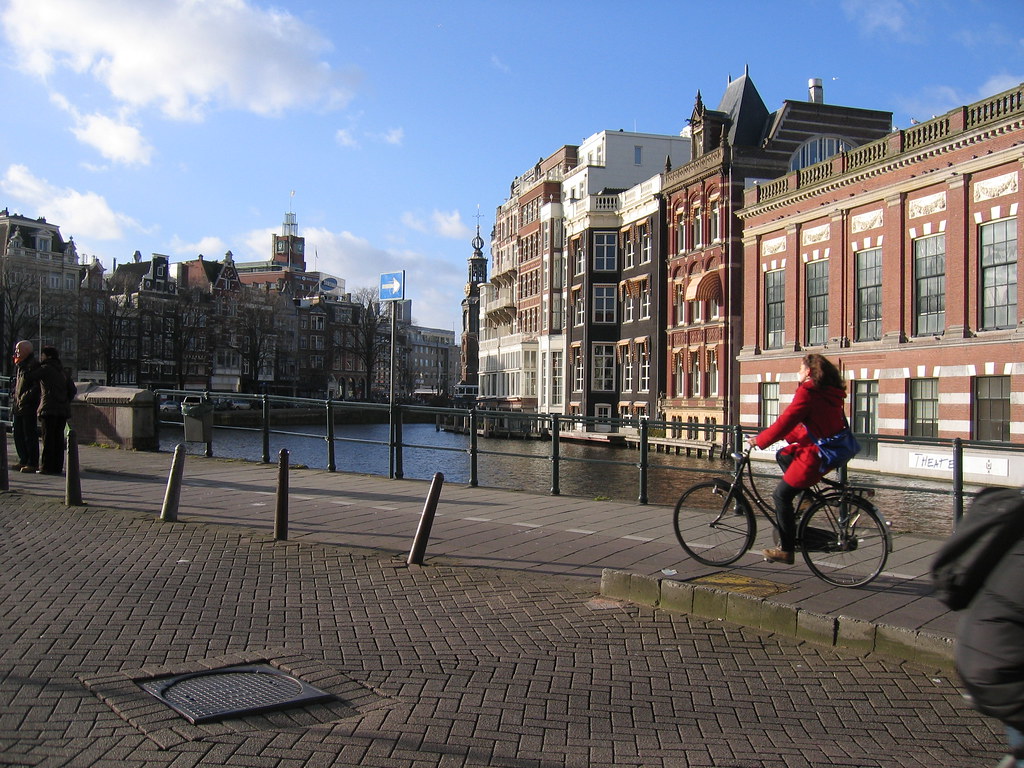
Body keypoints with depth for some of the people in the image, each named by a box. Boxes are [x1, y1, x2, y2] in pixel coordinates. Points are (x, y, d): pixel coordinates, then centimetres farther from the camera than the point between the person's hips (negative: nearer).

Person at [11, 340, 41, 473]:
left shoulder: (34, 365, -10)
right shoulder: (19, 366, 18)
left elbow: (36, 386, -16)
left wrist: (25, 398, -21)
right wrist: (14, 401, 16)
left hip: (28, 407, -9)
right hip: (18, 406, 9)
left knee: (30, 434, -6)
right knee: (18, 433, 11)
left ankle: (33, 463, -3)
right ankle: (23, 460, 19)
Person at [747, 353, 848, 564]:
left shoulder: (808, 393, -15)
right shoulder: (829, 392, 13)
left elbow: (786, 421, -17)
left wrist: (761, 440, -7)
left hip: (815, 455, -10)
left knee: (782, 495, -1)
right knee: (782, 456, 27)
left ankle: (786, 550, 3)